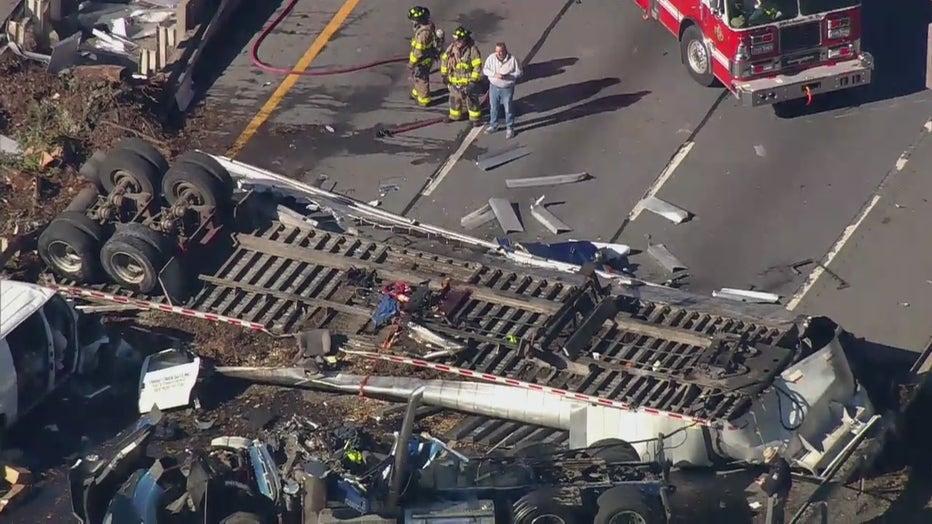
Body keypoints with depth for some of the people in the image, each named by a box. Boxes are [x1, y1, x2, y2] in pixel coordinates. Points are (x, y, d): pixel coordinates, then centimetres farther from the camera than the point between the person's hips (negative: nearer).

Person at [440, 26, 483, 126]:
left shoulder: (472, 50, -20)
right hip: (454, 80, 5)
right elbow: (444, 59, 8)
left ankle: (475, 118, 15)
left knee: (472, 100, 2)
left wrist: (473, 81, -20)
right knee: (454, 99, 20)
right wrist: (444, 75, 8)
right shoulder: (452, 47, -5)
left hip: (468, 81, -5)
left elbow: (477, 66, -18)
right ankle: (454, 115, 39)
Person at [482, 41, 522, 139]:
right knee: (493, 107, 17)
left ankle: (510, 128, 20)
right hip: (494, 87, 3)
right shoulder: (491, 58, -9)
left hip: (507, 88, -3)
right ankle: (493, 125, 36)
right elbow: (485, 70, -3)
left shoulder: (512, 59, -16)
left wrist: (507, 76, -24)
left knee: (508, 109, 5)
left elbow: (519, 72, -9)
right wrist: (495, 74, -21)